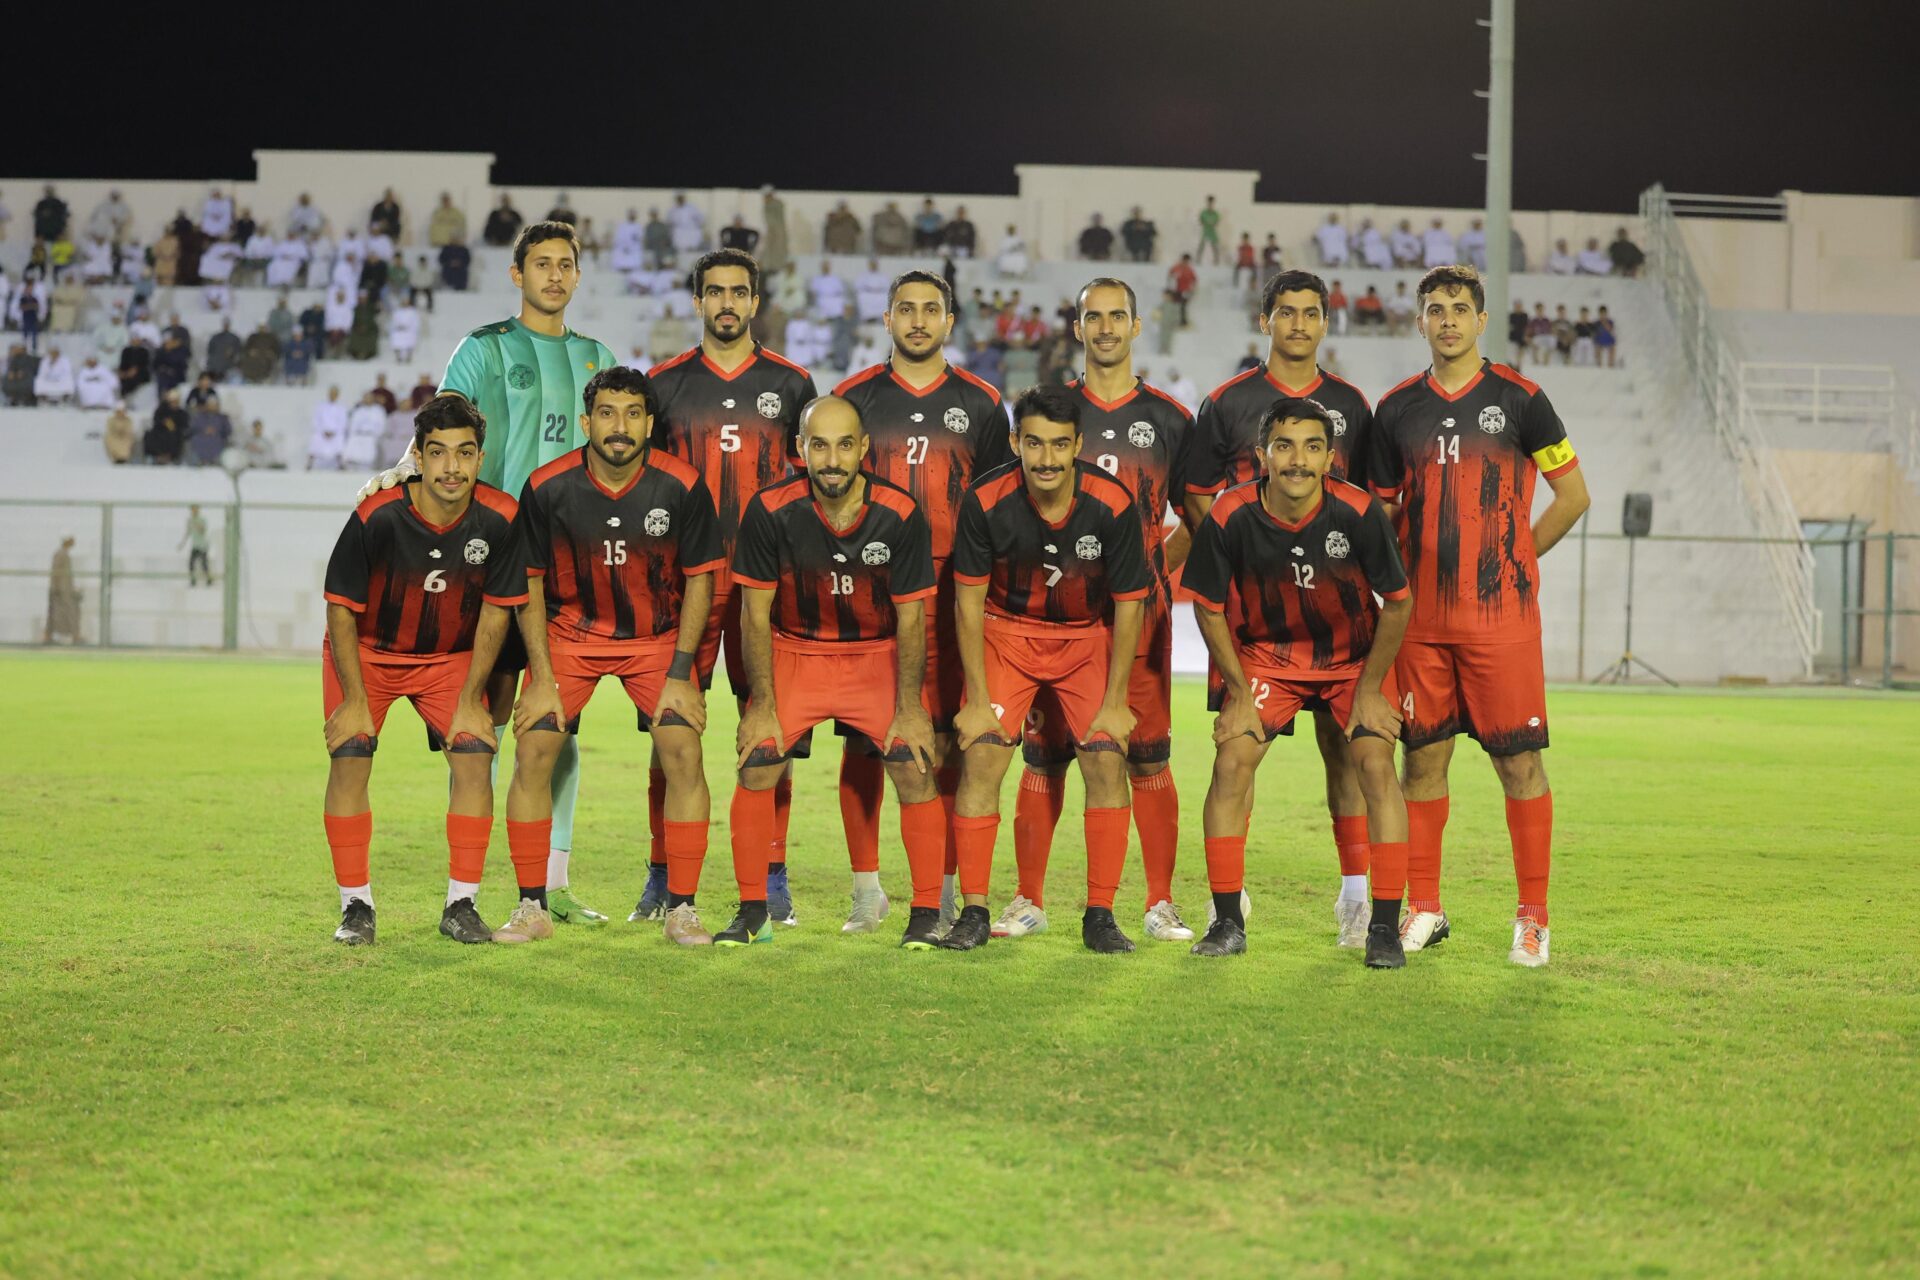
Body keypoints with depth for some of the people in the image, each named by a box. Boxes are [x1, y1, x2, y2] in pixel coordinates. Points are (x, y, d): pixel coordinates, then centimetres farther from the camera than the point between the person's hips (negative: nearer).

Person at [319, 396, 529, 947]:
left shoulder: (499, 519, -21)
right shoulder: (376, 517, -27)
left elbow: (496, 612, -8)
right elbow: (341, 610, -15)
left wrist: (470, 700, -8)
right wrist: (355, 699, -16)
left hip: (452, 657, 2)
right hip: (367, 652, -2)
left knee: (475, 756, -14)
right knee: (349, 757, -16)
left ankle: (461, 904, -3)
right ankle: (356, 906, -4)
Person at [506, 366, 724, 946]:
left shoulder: (682, 486, -15)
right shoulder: (547, 487, -14)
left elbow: (699, 579, -5)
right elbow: (530, 582, -2)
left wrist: (680, 674, -10)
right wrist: (543, 676, -9)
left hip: (658, 636, 0)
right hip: (570, 632, 0)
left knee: (683, 752, -15)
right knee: (532, 751, -13)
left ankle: (682, 909, -5)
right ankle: (533, 907, -1)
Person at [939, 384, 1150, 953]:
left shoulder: (1112, 504, -21)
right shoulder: (985, 501, -21)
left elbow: (1129, 605, -10)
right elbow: (969, 601, -11)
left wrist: (1114, 703, -10)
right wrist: (978, 700, -13)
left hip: (1089, 638, 0)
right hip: (1005, 632, 0)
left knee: (1107, 758, -13)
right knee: (980, 755, -14)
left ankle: (1100, 915, -4)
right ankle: (973, 913, -6)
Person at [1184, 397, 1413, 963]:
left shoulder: (1359, 512, -24)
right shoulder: (1230, 517, -21)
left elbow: (1397, 603, -10)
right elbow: (1209, 608, -6)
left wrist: (1369, 689, -8)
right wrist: (1239, 694, -6)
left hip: (1355, 656, -1)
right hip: (1265, 656, 1)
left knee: (1376, 764, -15)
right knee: (1231, 761, -12)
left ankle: (1385, 925, -7)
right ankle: (1227, 922, -1)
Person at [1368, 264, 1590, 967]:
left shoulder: (1517, 398, 1)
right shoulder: (1397, 408, 10)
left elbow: (1572, 494, 6)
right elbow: (1382, 509, 18)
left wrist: (1515, 560, 3)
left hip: (1501, 612, -3)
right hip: (1421, 613, 3)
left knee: (1519, 760, -4)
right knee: (1422, 756, 5)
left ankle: (1533, 916, 2)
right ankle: (1424, 908, 14)